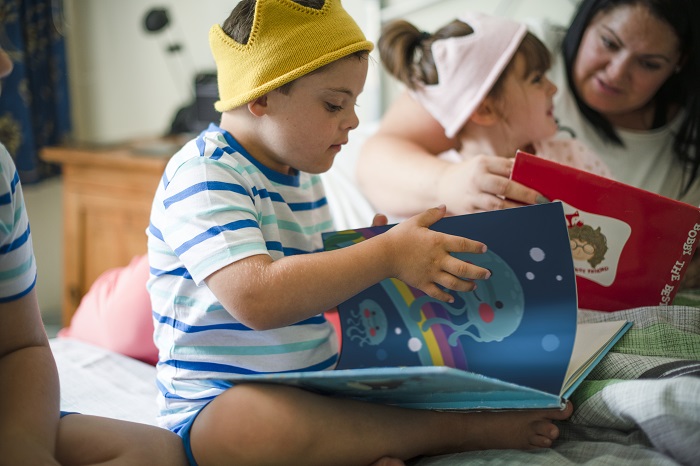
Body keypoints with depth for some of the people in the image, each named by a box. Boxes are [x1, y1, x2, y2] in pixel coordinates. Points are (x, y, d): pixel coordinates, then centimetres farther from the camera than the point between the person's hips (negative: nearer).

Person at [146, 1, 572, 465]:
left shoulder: (304, 175, 12)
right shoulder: (202, 172, -16)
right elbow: (256, 298, -31)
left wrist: (366, 250, 1)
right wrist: (386, 255, -27)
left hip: (314, 392, 8)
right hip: (217, 409, -8)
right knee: (266, 421, -41)